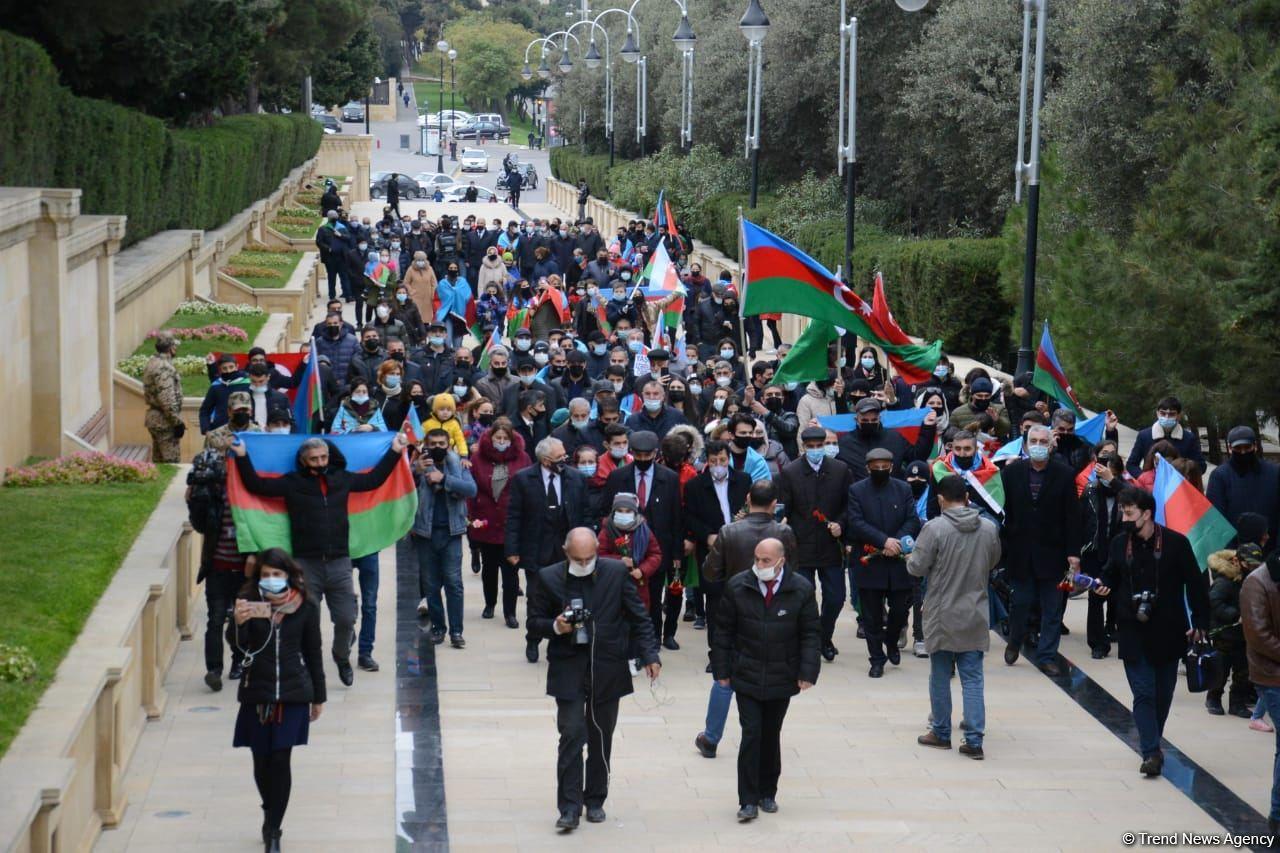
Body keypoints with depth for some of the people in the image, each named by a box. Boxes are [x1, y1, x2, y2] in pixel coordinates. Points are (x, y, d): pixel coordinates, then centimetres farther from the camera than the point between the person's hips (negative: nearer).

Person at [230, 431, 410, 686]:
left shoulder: (342, 480, 10)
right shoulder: (292, 483, 2)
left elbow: (374, 479, 22)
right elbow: (257, 485, 1)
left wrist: (395, 452, 23)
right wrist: (242, 458, -7)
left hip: (339, 562, 2)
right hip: (305, 564, -2)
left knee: (346, 619, 3)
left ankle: (342, 658, 30)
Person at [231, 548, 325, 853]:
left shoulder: (305, 606, -3)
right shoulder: (249, 601, -4)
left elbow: (313, 652, 5)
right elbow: (239, 646, -13)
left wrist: (318, 696, 10)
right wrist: (239, 622, -34)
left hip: (293, 693, -1)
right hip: (257, 693, 1)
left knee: (280, 761, -7)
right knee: (261, 761, 8)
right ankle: (270, 812, 35)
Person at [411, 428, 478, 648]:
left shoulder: (458, 465, 4)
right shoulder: (419, 466, 1)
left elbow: (471, 489, -10)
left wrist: (444, 478, -20)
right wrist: (416, 472, -31)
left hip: (451, 532, 0)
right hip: (425, 533, 0)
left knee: (453, 582, -3)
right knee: (430, 584, 6)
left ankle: (456, 631, -1)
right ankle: (437, 627, 15)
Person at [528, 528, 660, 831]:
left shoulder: (616, 573, -2)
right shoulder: (548, 579, -4)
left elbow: (637, 618, 4)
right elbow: (534, 624, 3)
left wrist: (650, 655, -4)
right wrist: (556, 627, -17)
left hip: (607, 670, 2)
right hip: (568, 670, -1)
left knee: (601, 738, 10)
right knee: (572, 736, -8)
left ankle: (595, 800, 23)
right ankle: (569, 808, -4)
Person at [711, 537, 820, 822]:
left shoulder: (801, 590, -5)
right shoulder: (737, 587, -4)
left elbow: (811, 634, -1)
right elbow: (723, 631, 1)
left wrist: (807, 673, -9)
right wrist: (722, 670, -2)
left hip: (782, 678, 1)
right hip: (746, 678, -1)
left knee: (771, 735, 11)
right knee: (751, 734, -7)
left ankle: (767, 793, 25)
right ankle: (748, 800, -3)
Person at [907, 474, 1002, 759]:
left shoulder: (935, 528, -16)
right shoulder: (989, 528, -1)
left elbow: (917, 567, -12)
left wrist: (909, 557, 10)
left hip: (942, 616, -3)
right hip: (975, 616, 3)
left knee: (940, 676, 12)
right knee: (972, 678, 5)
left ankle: (941, 733, 21)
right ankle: (974, 739, 0)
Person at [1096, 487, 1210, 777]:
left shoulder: (1176, 543, -7)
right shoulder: (1119, 544, 3)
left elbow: (1196, 584, -4)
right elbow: (1112, 578, 16)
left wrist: (1200, 623, -8)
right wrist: (1103, 586, -7)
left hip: (1168, 632, -1)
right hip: (1133, 632, 1)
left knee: (1163, 693, 11)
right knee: (1143, 693, -7)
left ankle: (1151, 744, 28)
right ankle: (1151, 752, -9)